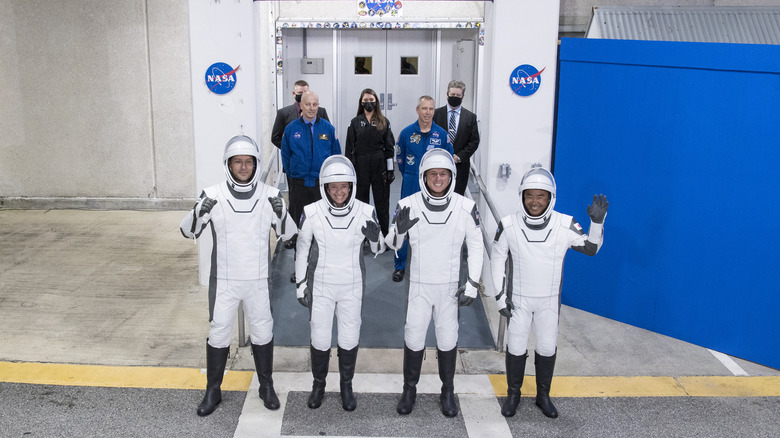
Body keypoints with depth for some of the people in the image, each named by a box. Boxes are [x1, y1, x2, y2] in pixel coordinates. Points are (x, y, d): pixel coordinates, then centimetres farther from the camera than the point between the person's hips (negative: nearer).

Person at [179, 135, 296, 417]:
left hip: (257, 280, 1)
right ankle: (213, 391, 26)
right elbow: (188, 232, -4)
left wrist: (280, 213, -22)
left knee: (263, 332, 12)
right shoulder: (213, 195, -8)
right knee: (219, 333, 8)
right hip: (223, 280, -1)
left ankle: (266, 386, 31)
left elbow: (287, 234, -2)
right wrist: (200, 212, -24)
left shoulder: (270, 195, -6)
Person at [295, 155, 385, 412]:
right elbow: (302, 250, -2)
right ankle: (318, 385, 35)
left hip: (352, 287, 0)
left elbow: (379, 249, -1)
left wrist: (375, 237, -24)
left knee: (349, 339, 11)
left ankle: (346, 386, 34)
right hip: (321, 286, 0)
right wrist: (301, 287, 2)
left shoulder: (366, 213, -14)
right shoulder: (312, 213, -15)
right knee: (320, 340, 9)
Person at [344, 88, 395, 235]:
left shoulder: (384, 122, 5)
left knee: (382, 201, 4)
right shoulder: (355, 122, 5)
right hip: (360, 167, 0)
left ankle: (384, 235, 12)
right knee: (361, 201, 7)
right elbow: (349, 148, 4)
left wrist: (390, 170, -1)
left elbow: (389, 147, 5)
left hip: (380, 166, 0)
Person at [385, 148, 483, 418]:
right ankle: (409, 390, 26)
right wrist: (399, 230, -24)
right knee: (413, 337, 6)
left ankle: (447, 391, 28)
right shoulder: (408, 205, -9)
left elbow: (476, 246, 1)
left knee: (448, 339, 9)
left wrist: (472, 284, -3)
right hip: (419, 284, 0)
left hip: (450, 286, 0)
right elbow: (392, 245, -1)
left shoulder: (465, 207, -9)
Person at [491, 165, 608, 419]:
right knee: (515, 347, 7)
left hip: (549, 300, 1)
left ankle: (543, 395, 32)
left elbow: (591, 248, -2)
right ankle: (513, 395, 28)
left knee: (547, 348, 12)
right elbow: (497, 259, -3)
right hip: (518, 299, -1)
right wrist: (500, 295, -4)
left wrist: (597, 222, -19)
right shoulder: (509, 225, -14)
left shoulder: (565, 225, -14)